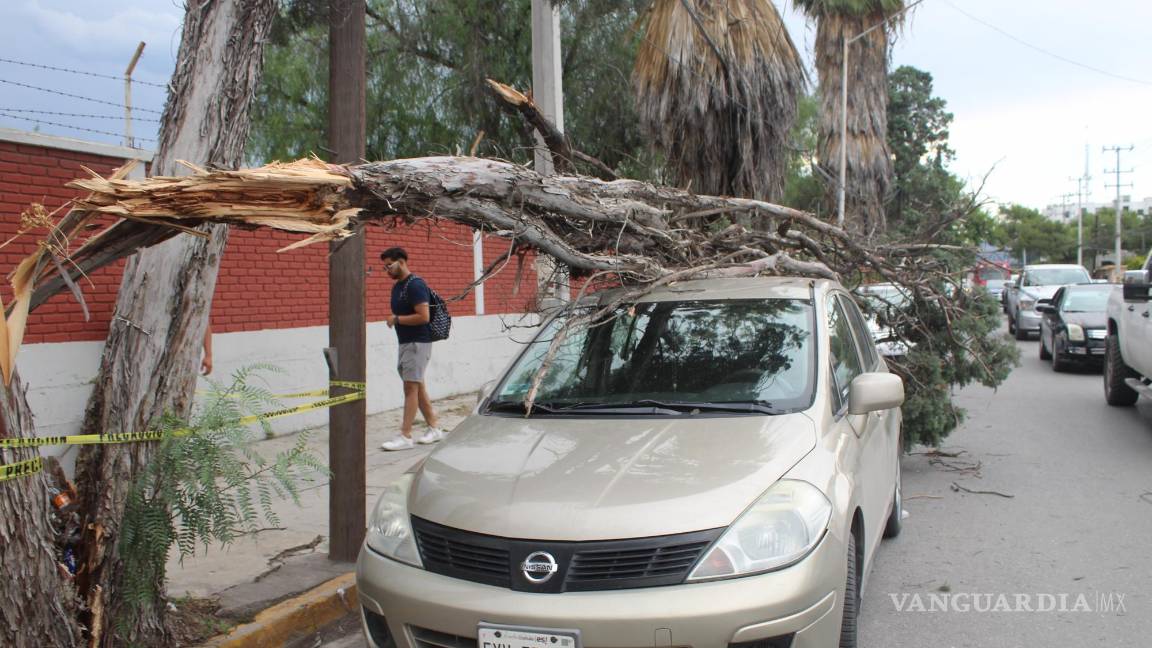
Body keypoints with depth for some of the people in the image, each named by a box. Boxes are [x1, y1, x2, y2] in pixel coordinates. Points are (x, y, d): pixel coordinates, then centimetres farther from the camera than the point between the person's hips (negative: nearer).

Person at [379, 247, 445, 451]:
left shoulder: (415, 285, -15)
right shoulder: (397, 286, 15)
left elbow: (423, 316, -23)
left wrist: (397, 319, -16)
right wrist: (394, 320, 6)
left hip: (418, 343, -10)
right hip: (405, 342, 10)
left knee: (411, 387, -10)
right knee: (418, 387, 11)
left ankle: (405, 436, -8)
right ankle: (434, 429, 19)